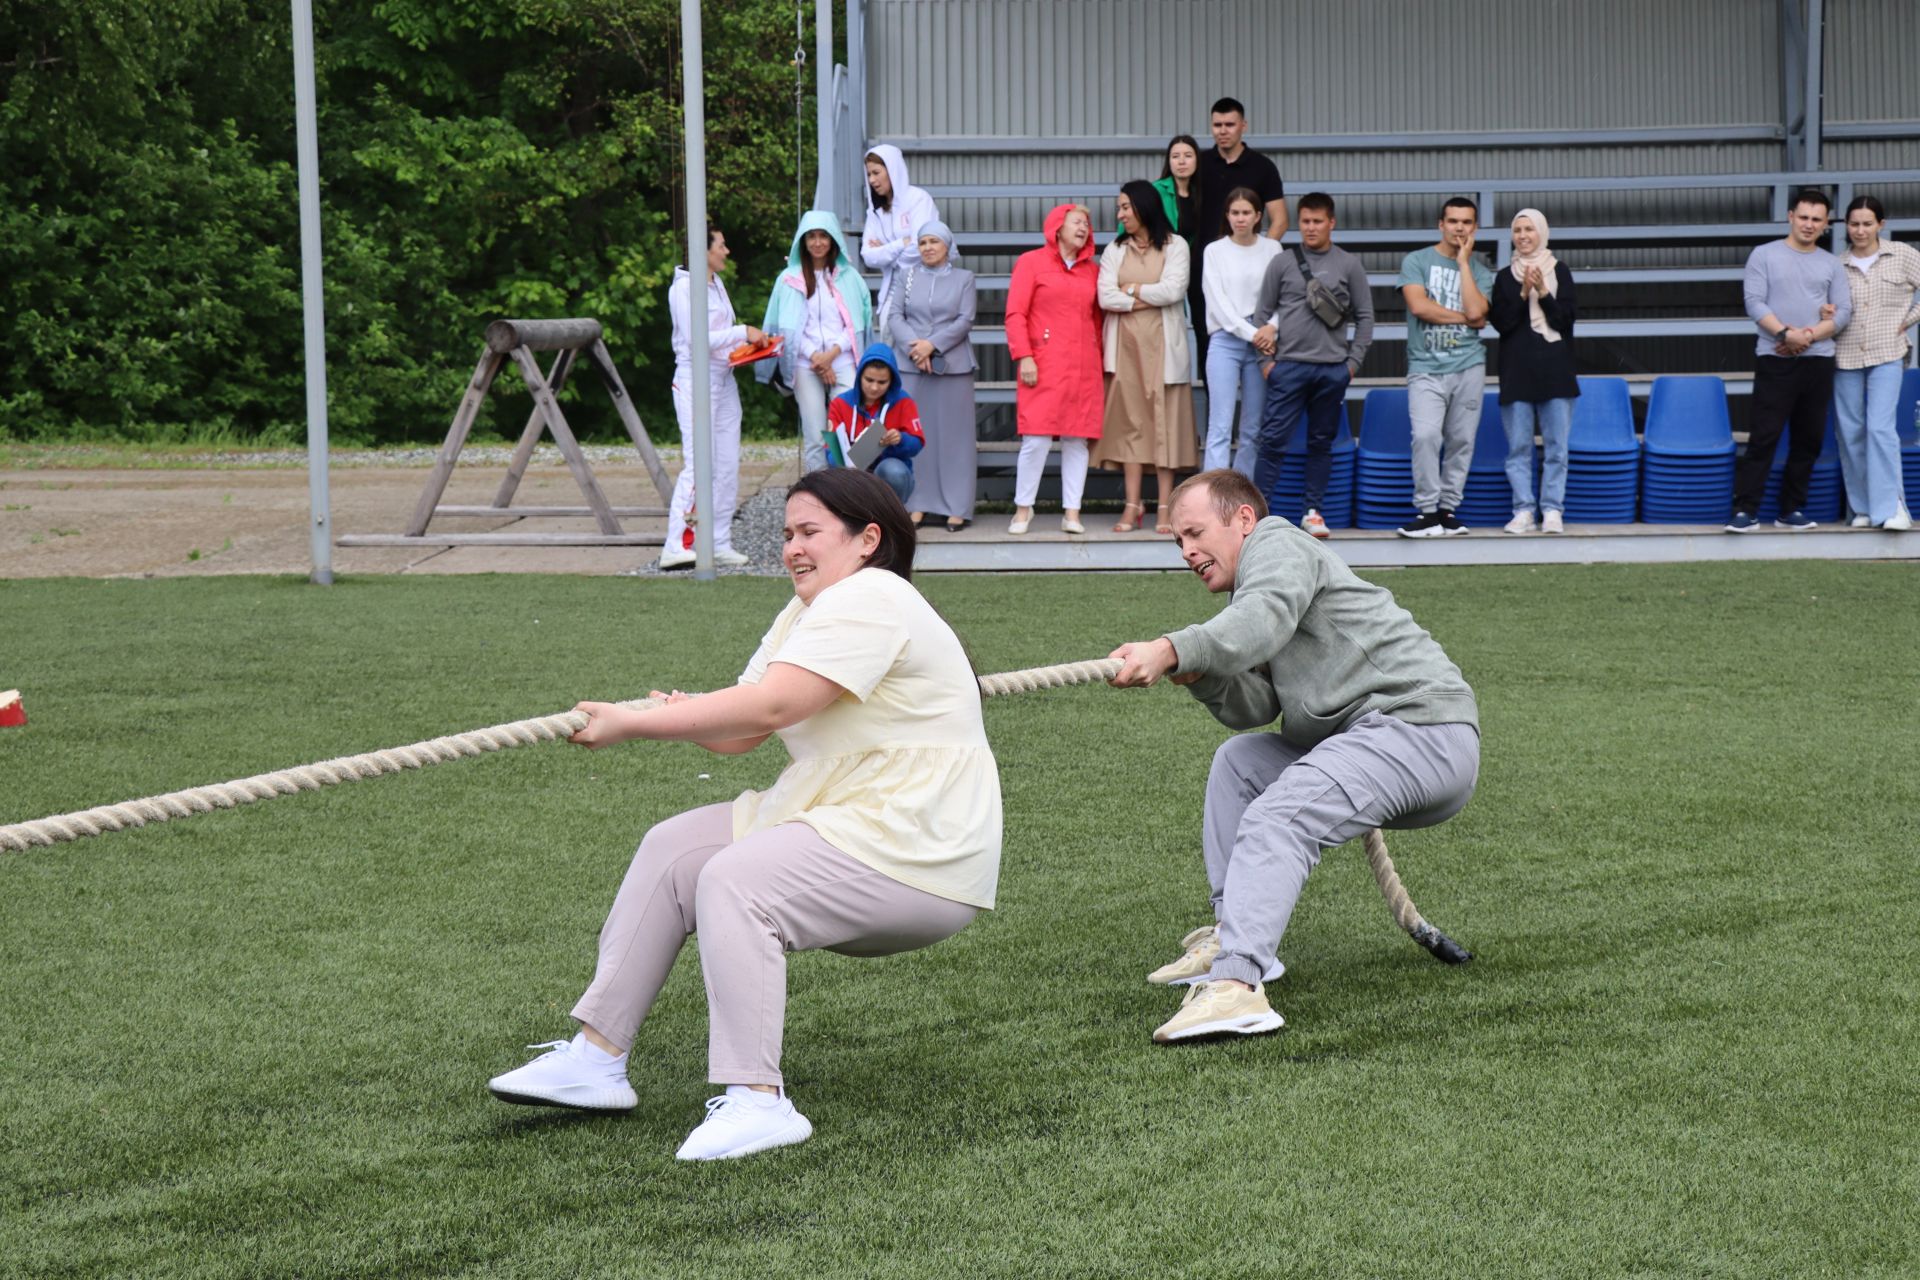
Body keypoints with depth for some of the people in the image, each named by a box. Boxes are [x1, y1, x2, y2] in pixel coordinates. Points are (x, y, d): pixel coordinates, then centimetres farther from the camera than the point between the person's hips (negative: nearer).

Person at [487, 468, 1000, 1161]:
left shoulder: (867, 601, -16)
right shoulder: (806, 612, 18)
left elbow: (767, 708, -27)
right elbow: (740, 733, 8)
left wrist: (631, 725, -23)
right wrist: (673, 712, -12)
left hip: (916, 855, -11)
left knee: (733, 881, -28)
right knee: (671, 850, 5)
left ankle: (756, 1099, -28)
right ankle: (596, 1058, 5)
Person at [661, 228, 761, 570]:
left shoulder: (716, 283, 16)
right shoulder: (683, 287, -10)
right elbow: (696, 339, -18)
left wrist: (747, 345, 4)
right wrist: (743, 333, -15)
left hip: (724, 381, 9)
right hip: (695, 380, -9)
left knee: (728, 467, 6)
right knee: (698, 465, -16)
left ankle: (720, 545, 10)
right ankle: (676, 548, -18)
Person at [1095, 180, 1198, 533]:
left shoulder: (1175, 246, 3)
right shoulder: (1115, 250, 12)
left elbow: (1173, 290, -12)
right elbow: (1105, 297, -2)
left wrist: (1132, 288, -2)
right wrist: (1151, 298, -6)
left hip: (1162, 345, -3)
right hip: (1125, 345, 3)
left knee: (1164, 422, -3)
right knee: (1129, 421, 0)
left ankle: (1164, 507, -1)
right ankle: (1133, 505, 3)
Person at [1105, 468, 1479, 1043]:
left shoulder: (1276, 541, 1)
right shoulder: (1252, 582, 30)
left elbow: (1264, 619, -24)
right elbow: (1255, 708, 15)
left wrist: (1171, 649, -38)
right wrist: (1202, 675, -5)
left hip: (1425, 727, -11)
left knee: (1276, 820, -27)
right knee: (1240, 761, 23)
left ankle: (1237, 984, -44)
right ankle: (1233, 935, 15)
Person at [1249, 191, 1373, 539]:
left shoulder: (1349, 266, 7)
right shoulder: (1282, 263, 6)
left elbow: (1364, 316, 8)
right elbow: (1263, 313, 7)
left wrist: (1354, 361, 0)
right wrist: (1267, 360, 0)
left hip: (1332, 370, 1)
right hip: (1288, 367, -1)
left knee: (1321, 442, 7)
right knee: (1272, 441, -7)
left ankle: (1313, 511, 15)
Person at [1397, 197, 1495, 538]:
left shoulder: (1479, 271, 12)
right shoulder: (1416, 261, 7)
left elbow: (1476, 312, -7)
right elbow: (1418, 306, -9)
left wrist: (1463, 262, -1)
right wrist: (1465, 318, -2)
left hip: (1468, 366, 3)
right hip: (1426, 368, -3)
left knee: (1462, 440, 1)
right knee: (1426, 435, -18)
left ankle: (1448, 509, 8)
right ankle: (1427, 512, -14)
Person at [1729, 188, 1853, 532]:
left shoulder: (1831, 264, 12)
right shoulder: (1764, 255, 4)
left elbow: (1843, 311, 5)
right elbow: (1754, 302, -5)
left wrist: (1809, 336, -11)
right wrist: (1787, 333, -18)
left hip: (1818, 361, 4)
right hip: (1775, 361, -4)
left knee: (1809, 439, 5)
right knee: (1763, 436, -9)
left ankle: (1791, 510, 13)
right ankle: (1746, 510, -9)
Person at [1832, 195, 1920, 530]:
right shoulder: (1838, 266, 7)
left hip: (1887, 355, -3)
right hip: (1846, 356, 3)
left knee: (1881, 427, -15)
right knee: (1850, 432, 3)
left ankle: (1891, 507, -13)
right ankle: (1863, 507, 12)